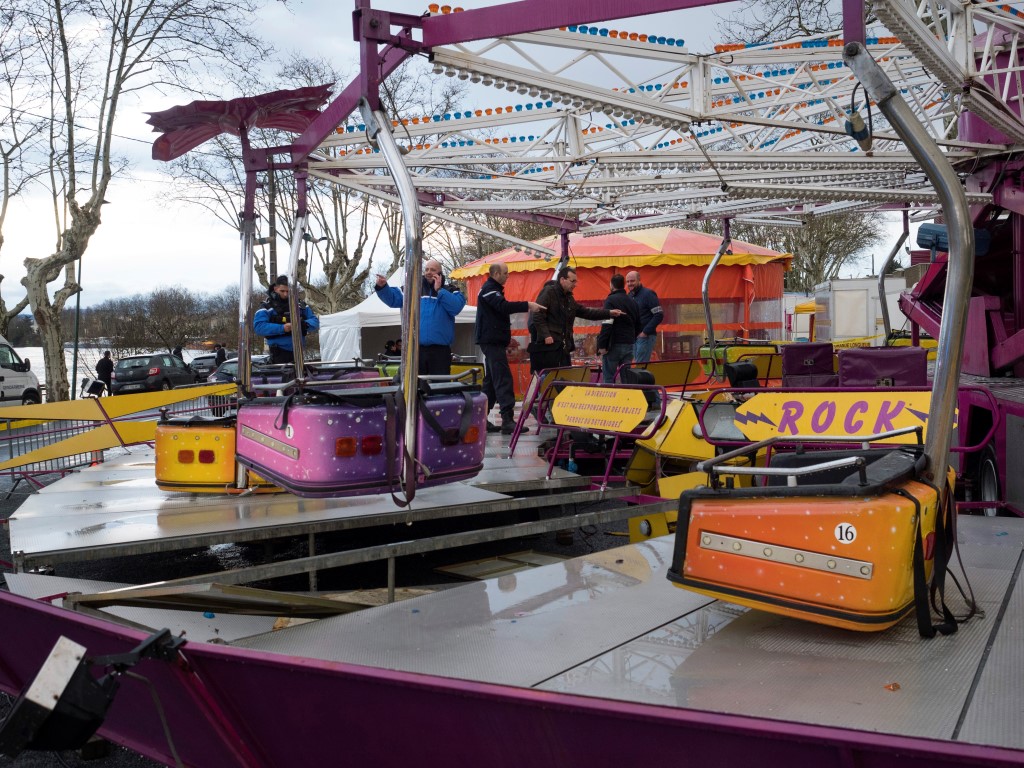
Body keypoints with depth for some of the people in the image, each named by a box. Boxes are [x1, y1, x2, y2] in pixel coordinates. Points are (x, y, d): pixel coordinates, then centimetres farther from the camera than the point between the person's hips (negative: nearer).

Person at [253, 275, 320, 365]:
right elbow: (258, 326, -14)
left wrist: (304, 324, -15)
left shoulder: (299, 305, 13)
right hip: (279, 353, -4)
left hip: (298, 351, 5)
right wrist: (282, 328, -25)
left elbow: (315, 321, 9)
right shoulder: (267, 307, 0)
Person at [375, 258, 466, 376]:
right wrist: (382, 287, -10)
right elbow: (394, 300, 6)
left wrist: (439, 291, -11)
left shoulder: (449, 292, 5)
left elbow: (456, 307, -14)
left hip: (440, 350, -2)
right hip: (416, 349, 2)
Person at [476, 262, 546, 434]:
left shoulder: (492, 289, 20)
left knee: (491, 380, 11)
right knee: (503, 379, -15)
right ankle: (507, 420, -21)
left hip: (494, 341, 11)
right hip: (492, 341, -11)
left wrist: (507, 335, 18)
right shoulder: (489, 289, -12)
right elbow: (503, 306, -28)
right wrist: (528, 305, -33)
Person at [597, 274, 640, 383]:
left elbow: (606, 325, -18)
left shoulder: (610, 300, -9)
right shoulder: (632, 301, 15)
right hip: (629, 345, 7)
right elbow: (638, 324, 21)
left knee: (608, 378, -3)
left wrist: (602, 345, -17)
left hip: (614, 345, -7)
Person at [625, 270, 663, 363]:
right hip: (633, 337, 8)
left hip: (645, 337, -8)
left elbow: (659, 315, -13)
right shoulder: (629, 296, 14)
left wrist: (645, 332, -17)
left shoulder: (648, 294, -7)